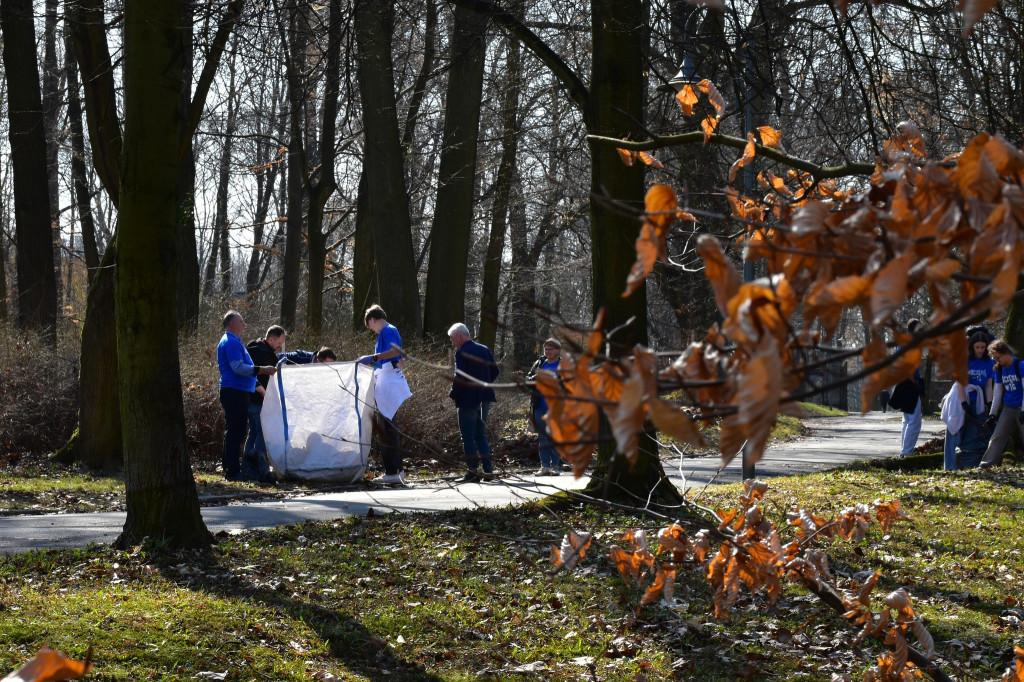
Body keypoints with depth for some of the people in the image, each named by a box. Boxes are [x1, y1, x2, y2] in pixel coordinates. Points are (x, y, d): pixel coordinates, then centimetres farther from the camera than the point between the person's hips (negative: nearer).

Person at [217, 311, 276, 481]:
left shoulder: (234, 341, 22)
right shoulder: (231, 342, -12)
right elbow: (238, 368, -21)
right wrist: (262, 370, -24)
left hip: (240, 392, 11)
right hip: (235, 392, -11)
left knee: (235, 432, 14)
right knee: (235, 432, -10)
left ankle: (229, 468, 19)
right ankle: (233, 472, -9)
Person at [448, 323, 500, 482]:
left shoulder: (462, 353, -13)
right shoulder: (484, 349, 9)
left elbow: (460, 377, -21)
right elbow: (495, 371, 14)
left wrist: (453, 393, -6)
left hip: (468, 399, -7)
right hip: (484, 399, 7)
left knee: (468, 437, 0)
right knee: (480, 435, 15)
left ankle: (473, 470, -1)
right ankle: (488, 470, 10)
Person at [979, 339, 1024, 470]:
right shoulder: (999, 369, 8)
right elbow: (998, 391, 13)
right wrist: (992, 413, 9)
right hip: (1008, 409, 5)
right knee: (997, 437, -2)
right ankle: (986, 464, -4)